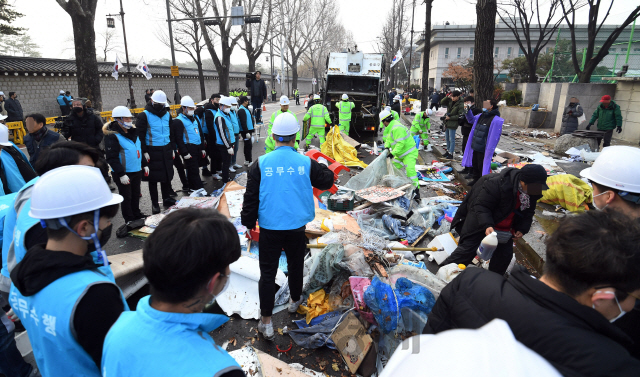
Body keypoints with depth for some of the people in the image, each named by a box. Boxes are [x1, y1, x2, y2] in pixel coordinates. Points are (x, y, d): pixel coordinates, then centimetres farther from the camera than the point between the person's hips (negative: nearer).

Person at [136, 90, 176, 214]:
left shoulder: (167, 114, 11)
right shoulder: (144, 115, -6)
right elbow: (140, 135, -8)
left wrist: (172, 148, 15)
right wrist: (144, 151, -13)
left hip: (166, 150, 5)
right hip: (152, 151, -5)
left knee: (167, 176, 11)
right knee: (153, 178, 2)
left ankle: (167, 198, 26)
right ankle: (154, 203, 11)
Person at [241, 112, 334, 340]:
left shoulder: (261, 164, -11)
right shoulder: (306, 163, -8)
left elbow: (251, 196, -6)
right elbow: (326, 182, 7)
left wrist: (248, 222, 6)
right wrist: (324, 165, 25)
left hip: (269, 227, -1)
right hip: (296, 226, 2)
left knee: (268, 272, 7)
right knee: (295, 264, 23)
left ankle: (266, 322, 14)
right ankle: (295, 300, 45)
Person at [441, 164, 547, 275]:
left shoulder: (533, 193, -7)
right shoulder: (496, 183, -32)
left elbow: (528, 213, 8)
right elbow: (481, 206, -30)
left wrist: (522, 229, -7)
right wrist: (487, 225, -43)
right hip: (481, 222, -7)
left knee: (505, 254, 10)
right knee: (468, 249, -7)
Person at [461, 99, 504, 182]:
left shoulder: (496, 120, -20)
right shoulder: (481, 116, 5)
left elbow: (494, 138, -22)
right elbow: (471, 119, 26)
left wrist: (489, 151, -24)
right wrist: (467, 110, 11)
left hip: (483, 150, -8)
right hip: (474, 148, 8)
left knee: (482, 168, 4)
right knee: (475, 165, 23)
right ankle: (476, 180, 41)